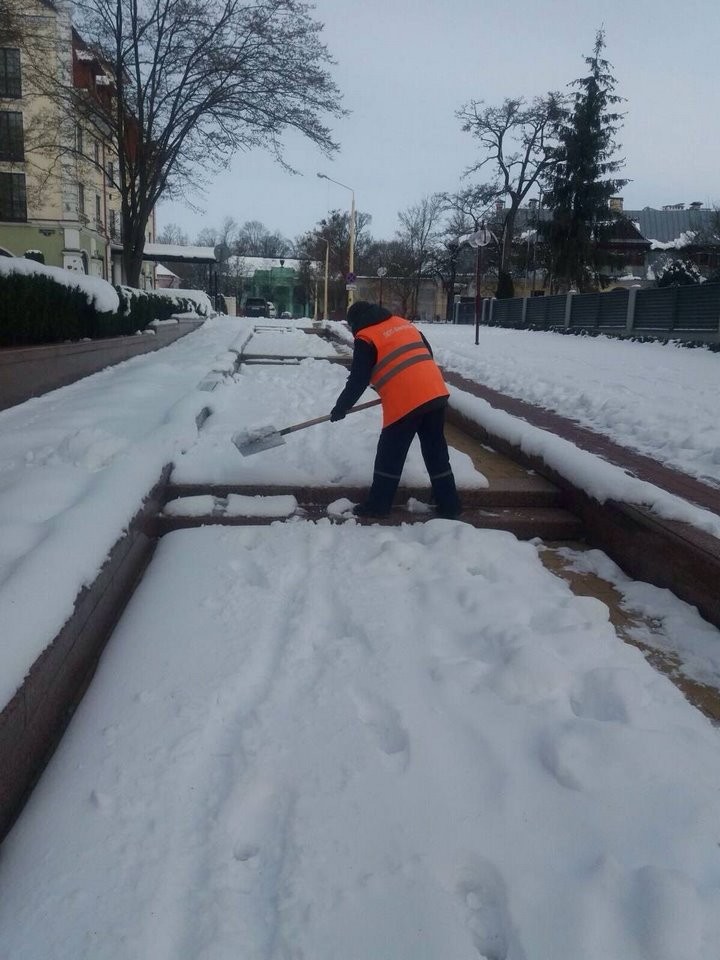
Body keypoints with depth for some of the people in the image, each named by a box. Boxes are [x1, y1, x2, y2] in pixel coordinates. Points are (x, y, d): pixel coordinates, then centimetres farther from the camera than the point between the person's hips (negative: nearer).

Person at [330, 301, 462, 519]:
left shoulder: (366, 339, -1)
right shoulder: (404, 323, 20)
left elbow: (358, 381, -3)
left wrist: (340, 408, 9)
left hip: (405, 402, -7)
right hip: (435, 393, 7)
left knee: (390, 454, 6)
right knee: (436, 452, 13)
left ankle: (378, 505, 13)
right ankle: (449, 505, 17)